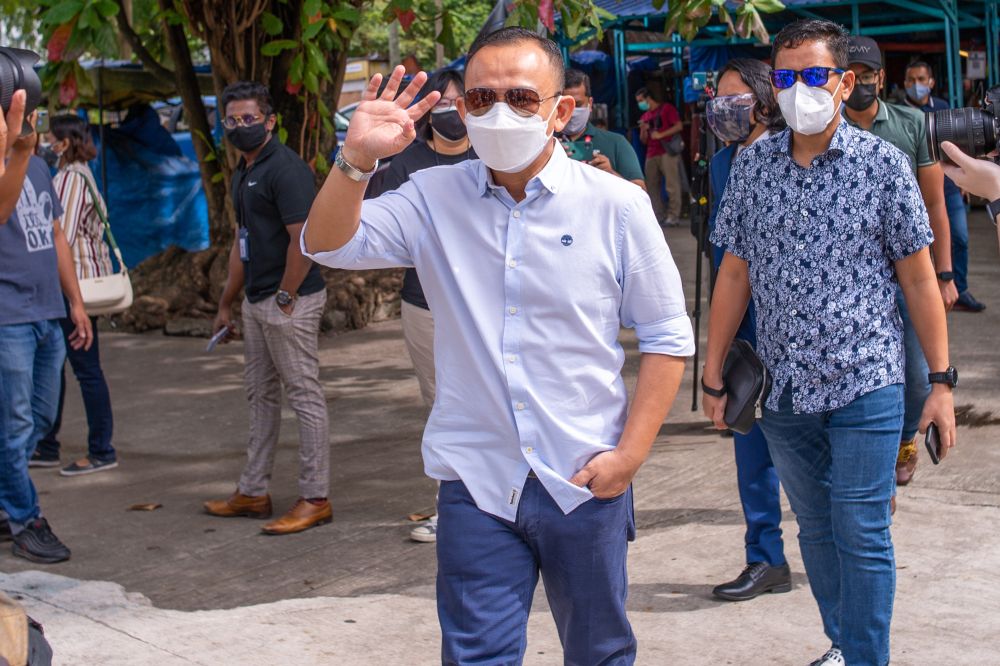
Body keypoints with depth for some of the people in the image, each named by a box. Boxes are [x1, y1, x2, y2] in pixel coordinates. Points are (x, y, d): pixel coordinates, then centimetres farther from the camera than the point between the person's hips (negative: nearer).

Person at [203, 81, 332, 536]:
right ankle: (253, 493, 25)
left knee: (304, 396, -3)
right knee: (261, 396, 15)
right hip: (257, 302, 10)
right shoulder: (243, 173, 16)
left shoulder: (285, 169, -15)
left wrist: (284, 298, -17)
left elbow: (304, 240, -21)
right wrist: (226, 303, 25)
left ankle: (315, 499, 2)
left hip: (290, 302, -10)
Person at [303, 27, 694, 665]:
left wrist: (631, 453, -7)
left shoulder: (616, 205, -4)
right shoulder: (435, 198, 2)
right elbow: (329, 244, -5)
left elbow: (667, 336, 0)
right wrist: (357, 159, -21)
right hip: (477, 481, 1)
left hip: (585, 480, 0)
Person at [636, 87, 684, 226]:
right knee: (651, 186, 1)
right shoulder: (645, 116, 21)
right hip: (651, 155, 7)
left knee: (672, 185, -9)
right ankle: (659, 216, 4)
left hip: (667, 152, -7)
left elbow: (679, 126, -5)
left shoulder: (666, 108, 3)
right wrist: (643, 130, 1)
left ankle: (673, 216, -10)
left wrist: (661, 135, -11)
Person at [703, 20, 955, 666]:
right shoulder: (753, 165, 3)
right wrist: (714, 376, 8)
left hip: (865, 386, -3)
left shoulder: (882, 163, -5)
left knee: (862, 537, 0)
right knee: (816, 531, 16)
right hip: (784, 388, 4)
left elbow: (918, 277, -2)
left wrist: (941, 380, -3)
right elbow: (735, 274, 8)